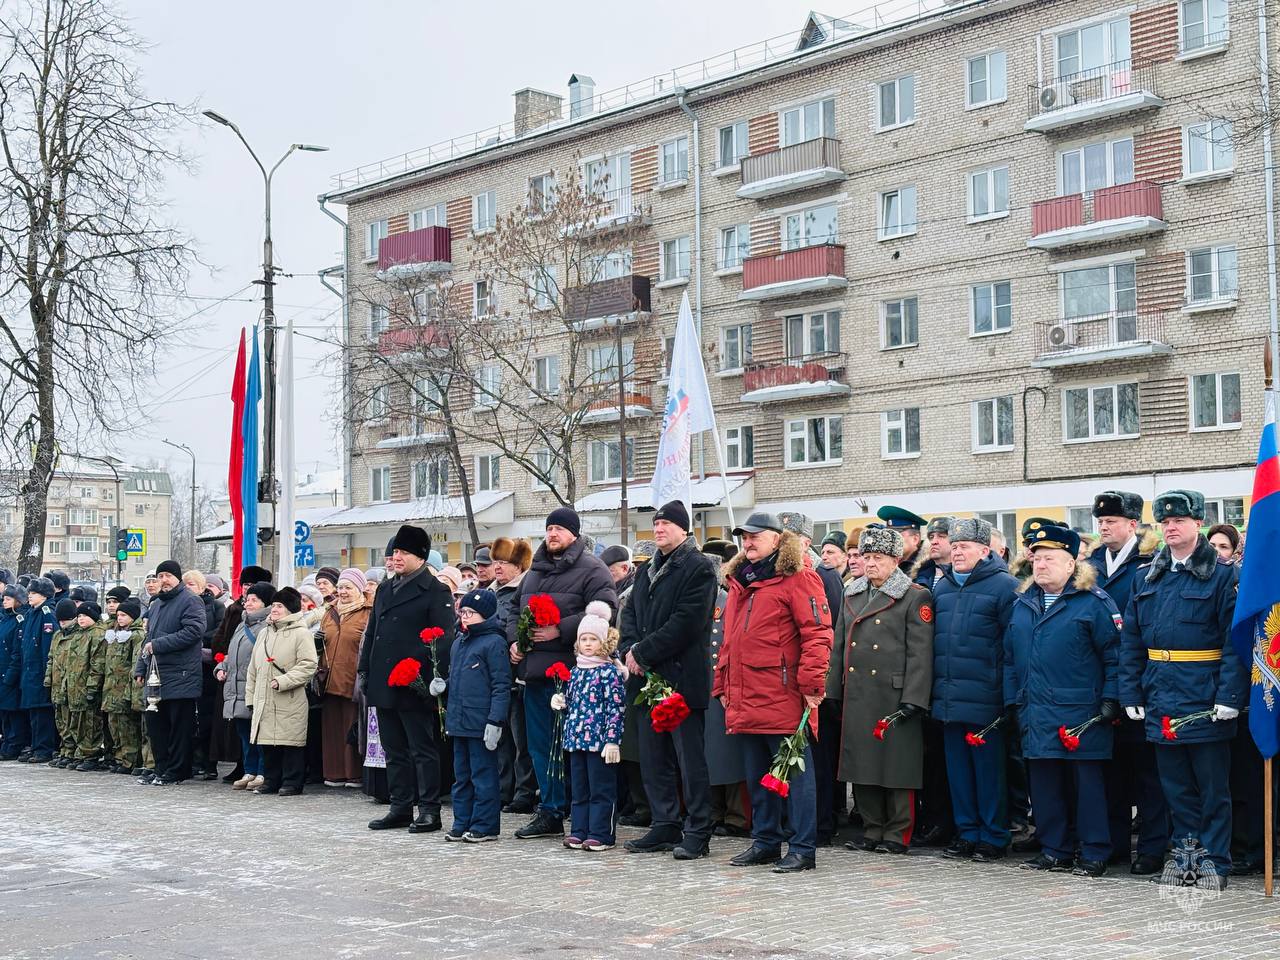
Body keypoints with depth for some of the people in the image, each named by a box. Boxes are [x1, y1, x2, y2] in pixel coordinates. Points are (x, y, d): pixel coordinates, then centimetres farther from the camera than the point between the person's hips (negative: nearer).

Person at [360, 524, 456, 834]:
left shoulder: (435, 591, -5)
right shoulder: (385, 590, 17)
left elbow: (444, 638, -11)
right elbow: (371, 633, 20)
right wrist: (364, 670, 12)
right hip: (384, 685, 7)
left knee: (423, 750, -1)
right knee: (394, 751, 12)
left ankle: (429, 811, 3)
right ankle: (401, 808, 19)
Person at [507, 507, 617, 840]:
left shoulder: (591, 569, -4)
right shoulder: (535, 571, 20)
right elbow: (516, 610, 28)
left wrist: (560, 630, -20)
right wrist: (514, 639, 8)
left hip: (569, 672, -8)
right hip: (534, 671, 8)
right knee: (540, 745, 12)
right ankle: (549, 812, 21)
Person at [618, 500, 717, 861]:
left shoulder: (699, 568, -7)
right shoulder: (647, 571, 19)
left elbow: (687, 622, -16)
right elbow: (629, 613, 15)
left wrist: (644, 652, -15)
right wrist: (630, 650, -4)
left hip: (682, 678, -8)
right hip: (647, 678, 8)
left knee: (690, 757, -4)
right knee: (653, 757, 11)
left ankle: (698, 833, 1)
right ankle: (665, 827, 18)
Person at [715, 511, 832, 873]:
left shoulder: (796, 576, -7)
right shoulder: (739, 579, 18)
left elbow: (817, 633, -14)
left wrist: (811, 683, -18)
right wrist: (723, 685, 19)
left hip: (783, 698, -8)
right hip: (745, 702, 8)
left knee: (795, 773, -1)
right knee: (756, 776, 15)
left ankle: (802, 848, 3)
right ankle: (765, 842, 25)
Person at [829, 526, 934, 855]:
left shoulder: (915, 597, -3)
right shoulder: (852, 595, 15)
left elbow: (920, 653, -8)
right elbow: (839, 646, 19)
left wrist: (913, 699, -15)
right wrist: (834, 691, 13)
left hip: (894, 697, -6)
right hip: (857, 697, 6)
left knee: (896, 765, -1)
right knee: (862, 764, 9)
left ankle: (897, 833, 7)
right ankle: (872, 829, 19)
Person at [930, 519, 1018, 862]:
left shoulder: (1004, 586, -6)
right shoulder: (941, 587, 13)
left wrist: (1007, 690, -11)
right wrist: (935, 687, 15)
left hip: (985, 700, -6)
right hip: (949, 699, 6)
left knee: (989, 769, 1)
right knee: (957, 767, 11)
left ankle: (993, 838, 11)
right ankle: (967, 833, 21)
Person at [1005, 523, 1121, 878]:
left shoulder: (1094, 602, -4)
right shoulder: (1022, 605, 15)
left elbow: (1115, 655, -6)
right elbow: (1010, 658, 20)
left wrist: (1110, 699, -11)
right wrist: (1013, 700, 13)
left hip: (1081, 715, -6)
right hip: (1036, 714, 6)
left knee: (1086, 782, -1)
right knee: (1044, 781, 9)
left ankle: (1095, 854, 7)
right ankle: (1055, 849, 19)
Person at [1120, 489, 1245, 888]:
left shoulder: (1221, 575, -5)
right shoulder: (1147, 577, 10)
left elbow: (1235, 641, -10)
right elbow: (1132, 642, 10)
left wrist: (1230, 696, -17)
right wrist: (1131, 694, 4)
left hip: (1205, 701, -5)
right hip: (1161, 701, 5)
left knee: (1212, 787, 4)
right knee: (1176, 785, 11)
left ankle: (1213, 861, 12)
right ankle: (1186, 852, 22)